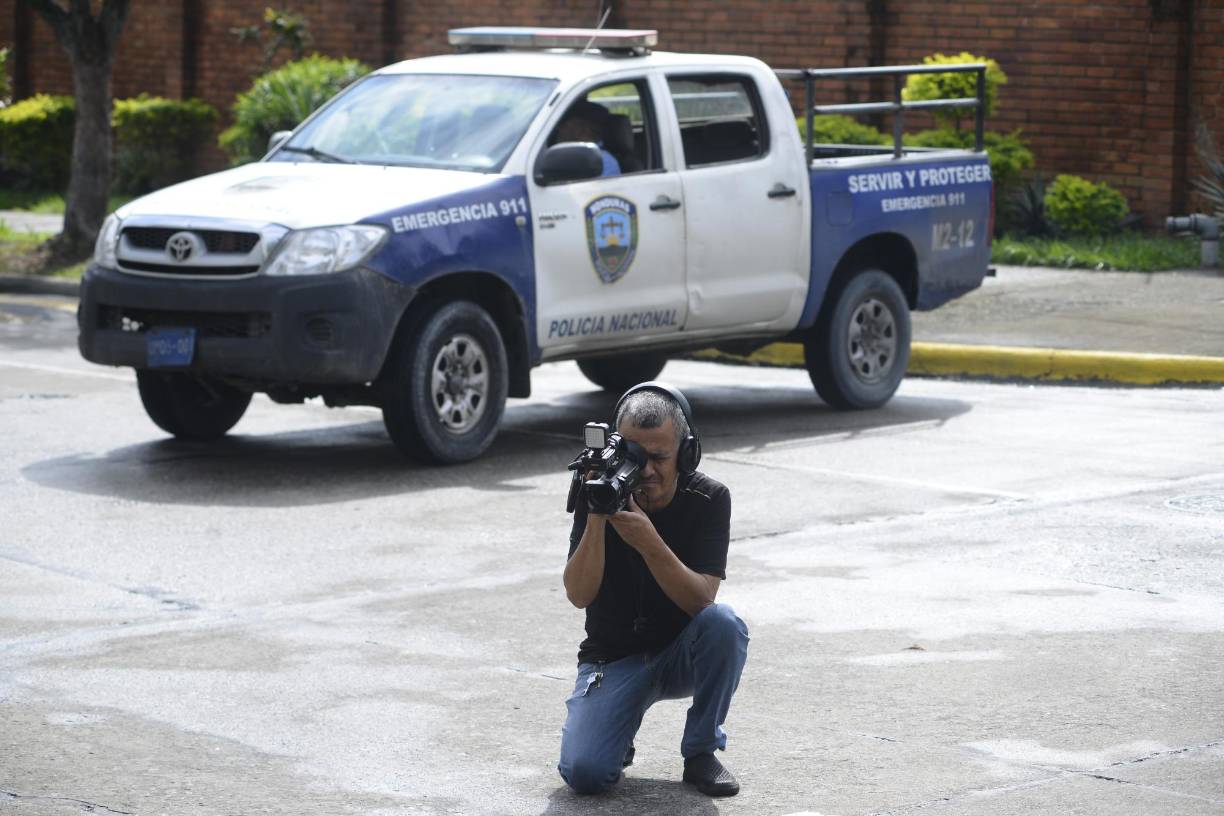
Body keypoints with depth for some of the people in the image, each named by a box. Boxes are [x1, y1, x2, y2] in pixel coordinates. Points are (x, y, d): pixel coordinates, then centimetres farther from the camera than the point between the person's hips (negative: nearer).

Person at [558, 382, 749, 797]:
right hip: (613, 658, 0)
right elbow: (579, 595, -20)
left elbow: (701, 601, -24)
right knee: (583, 772, -24)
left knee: (723, 623, -34)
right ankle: (619, 735, 14)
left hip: (683, 654, 1)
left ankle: (701, 751, -10)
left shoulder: (709, 499, -13)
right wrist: (597, 516, -32)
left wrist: (649, 543, -39)